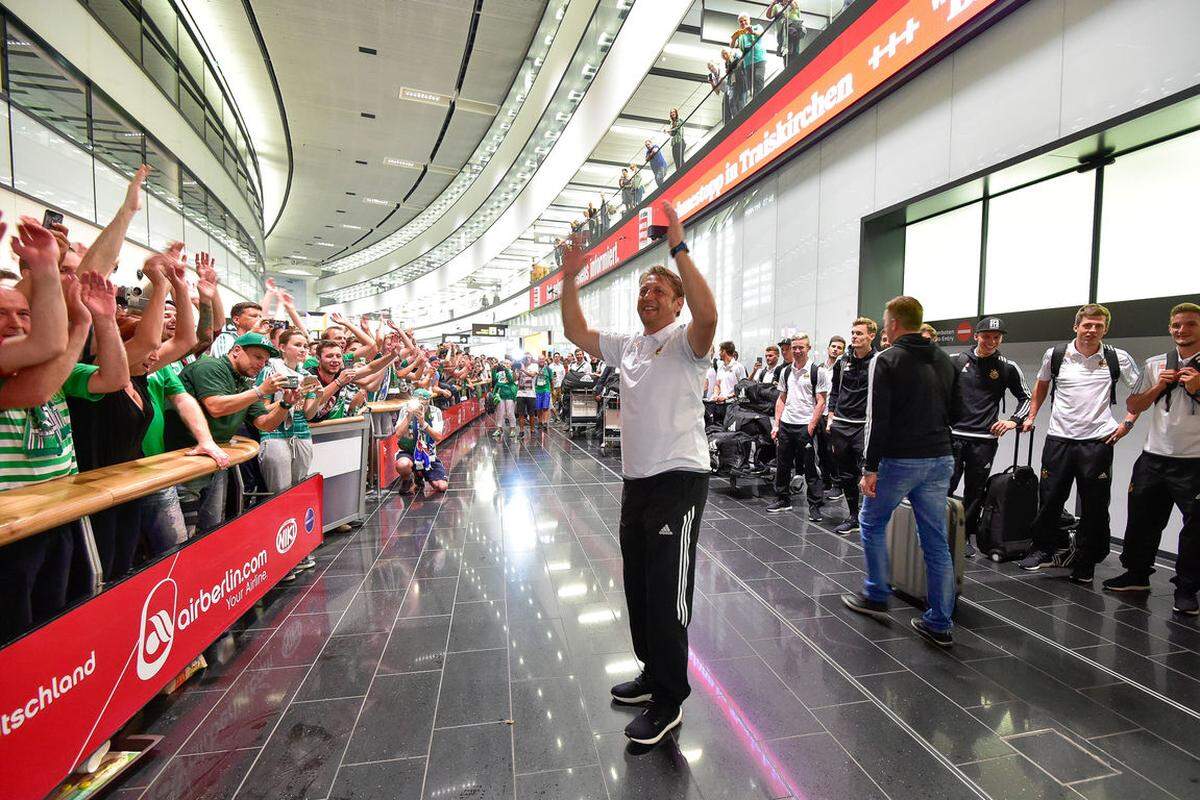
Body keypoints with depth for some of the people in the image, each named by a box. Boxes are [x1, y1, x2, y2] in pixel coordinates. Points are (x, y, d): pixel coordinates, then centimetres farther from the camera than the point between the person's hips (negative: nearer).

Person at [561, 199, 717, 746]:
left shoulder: (685, 342, -8)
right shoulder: (626, 345, 14)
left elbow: (707, 314, -30)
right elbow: (576, 332, 18)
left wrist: (678, 247, -27)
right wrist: (570, 279, 8)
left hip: (678, 480, -8)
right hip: (635, 480, 8)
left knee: (668, 591, 0)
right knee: (638, 586, 18)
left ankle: (669, 700, 17)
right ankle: (653, 671, 38)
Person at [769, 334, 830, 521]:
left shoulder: (817, 371, -3)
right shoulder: (786, 371, 12)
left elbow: (821, 402, -6)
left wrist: (812, 426, -14)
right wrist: (776, 424, 9)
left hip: (805, 426, -5)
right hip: (785, 424, 5)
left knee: (810, 468, 0)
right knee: (782, 465, 12)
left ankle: (815, 506, 9)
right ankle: (783, 500, 25)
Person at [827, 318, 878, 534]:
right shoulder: (843, 361, 11)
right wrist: (831, 417, 11)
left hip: (865, 425, -5)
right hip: (841, 425, 5)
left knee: (866, 473, -9)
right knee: (845, 474, 11)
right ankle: (853, 517, 23)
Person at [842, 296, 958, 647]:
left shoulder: (886, 361, -10)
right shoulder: (944, 361, 12)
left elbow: (878, 419, -15)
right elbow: (952, 411, 18)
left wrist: (870, 467, -12)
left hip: (900, 460, -6)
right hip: (940, 460, 6)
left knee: (872, 523, 15)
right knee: (936, 540, 9)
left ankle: (876, 597, 23)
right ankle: (940, 624, 16)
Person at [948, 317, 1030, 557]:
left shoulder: (1008, 368, 6)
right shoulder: (956, 361, 2)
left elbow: (1025, 398, 17)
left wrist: (1014, 421, 3)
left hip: (984, 440, 1)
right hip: (953, 435, -1)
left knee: (974, 492, 8)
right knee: (945, 486, -5)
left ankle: (966, 537, 21)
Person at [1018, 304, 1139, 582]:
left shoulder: (1118, 358, 1)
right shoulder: (1055, 355, 3)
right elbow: (1041, 385, 20)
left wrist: (1127, 422, 2)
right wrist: (1031, 416, 15)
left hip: (1098, 441, 0)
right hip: (1059, 438, 1)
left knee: (1094, 508, 5)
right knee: (1049, 499, 6)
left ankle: (1085, 563, 20)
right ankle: (1046, 547, 25)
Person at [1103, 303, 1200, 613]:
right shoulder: (1155, 365, 8)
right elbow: (1133, 406, 11)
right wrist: (1158, 386, -4)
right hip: (1154, 457, 3)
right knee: (1141, 519, 11)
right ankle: (1136, 575, 27)